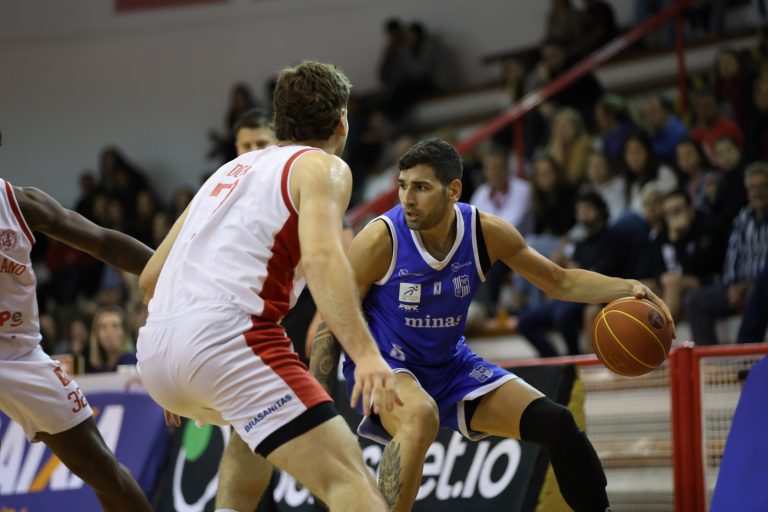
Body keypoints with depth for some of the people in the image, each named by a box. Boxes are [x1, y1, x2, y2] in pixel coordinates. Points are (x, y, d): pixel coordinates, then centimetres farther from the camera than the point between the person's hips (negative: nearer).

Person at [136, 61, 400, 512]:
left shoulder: (233, 169, 29)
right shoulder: (322, 166, 8)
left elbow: (150, 277, 31)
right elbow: (321, 258, -14)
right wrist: (366, 354, -25)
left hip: (154, 351, 8)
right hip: (229, 338, -8)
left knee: (258, 421, 39)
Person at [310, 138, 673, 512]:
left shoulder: (487, 232, -12)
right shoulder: (379, 241, -23)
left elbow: (560, 282, 1)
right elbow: (329, 326, -13)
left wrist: (625, 288, -16)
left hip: (451, 365, 5)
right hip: (384, 364, -5)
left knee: (556, 424, -5)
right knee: (421, 416, -40)